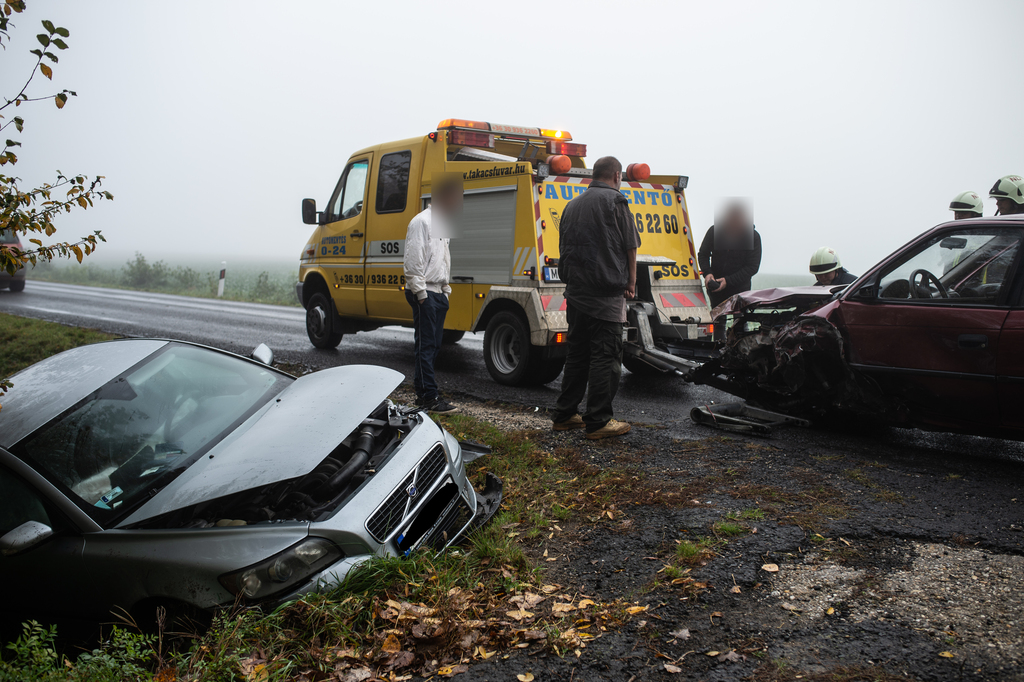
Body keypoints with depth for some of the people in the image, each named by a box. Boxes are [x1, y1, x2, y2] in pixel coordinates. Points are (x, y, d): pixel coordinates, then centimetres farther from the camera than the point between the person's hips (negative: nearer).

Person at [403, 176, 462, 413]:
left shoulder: (441, 222, 19)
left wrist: (446, 290, 19)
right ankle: (430, 397, -7)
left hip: (438, 293, 9)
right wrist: (421, 294, -18)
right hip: (424, 293, -9)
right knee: (426, 345, -8)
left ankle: (422, 391, 18)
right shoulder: (421, 222, -11)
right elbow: (413, 262, -16)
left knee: (433, 345, 11)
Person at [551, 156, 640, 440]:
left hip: (575, 292, 8)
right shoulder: (615, 201, -5)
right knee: (605, 355, -4)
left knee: (577, 353, 14)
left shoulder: (573, 205, 17)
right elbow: (630, 245, -5)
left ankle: (564, 415, 19)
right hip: (606, 294, -7)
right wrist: (631, 282, 5)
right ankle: (598, 421, -3)